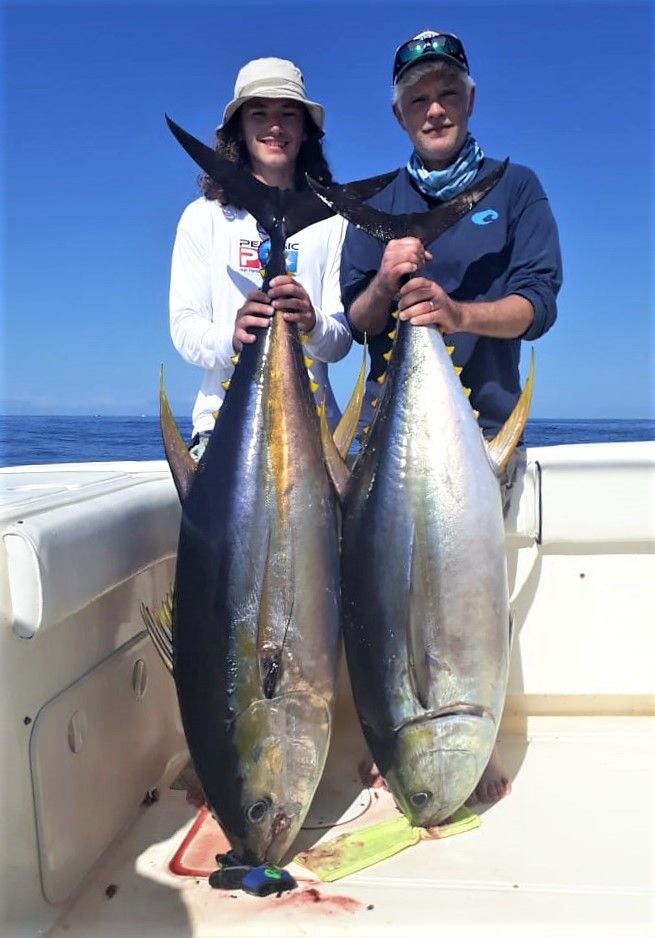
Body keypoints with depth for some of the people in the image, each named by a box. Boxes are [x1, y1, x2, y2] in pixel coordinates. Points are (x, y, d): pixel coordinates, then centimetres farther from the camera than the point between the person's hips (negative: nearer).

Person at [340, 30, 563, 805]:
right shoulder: (376, 206, 17)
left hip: (480, 420, -2)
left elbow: (539, 302, -2)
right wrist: (385, 282, -13)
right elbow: (354, 321, 9)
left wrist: (459, 313, -22)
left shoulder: (515, 187, 11)